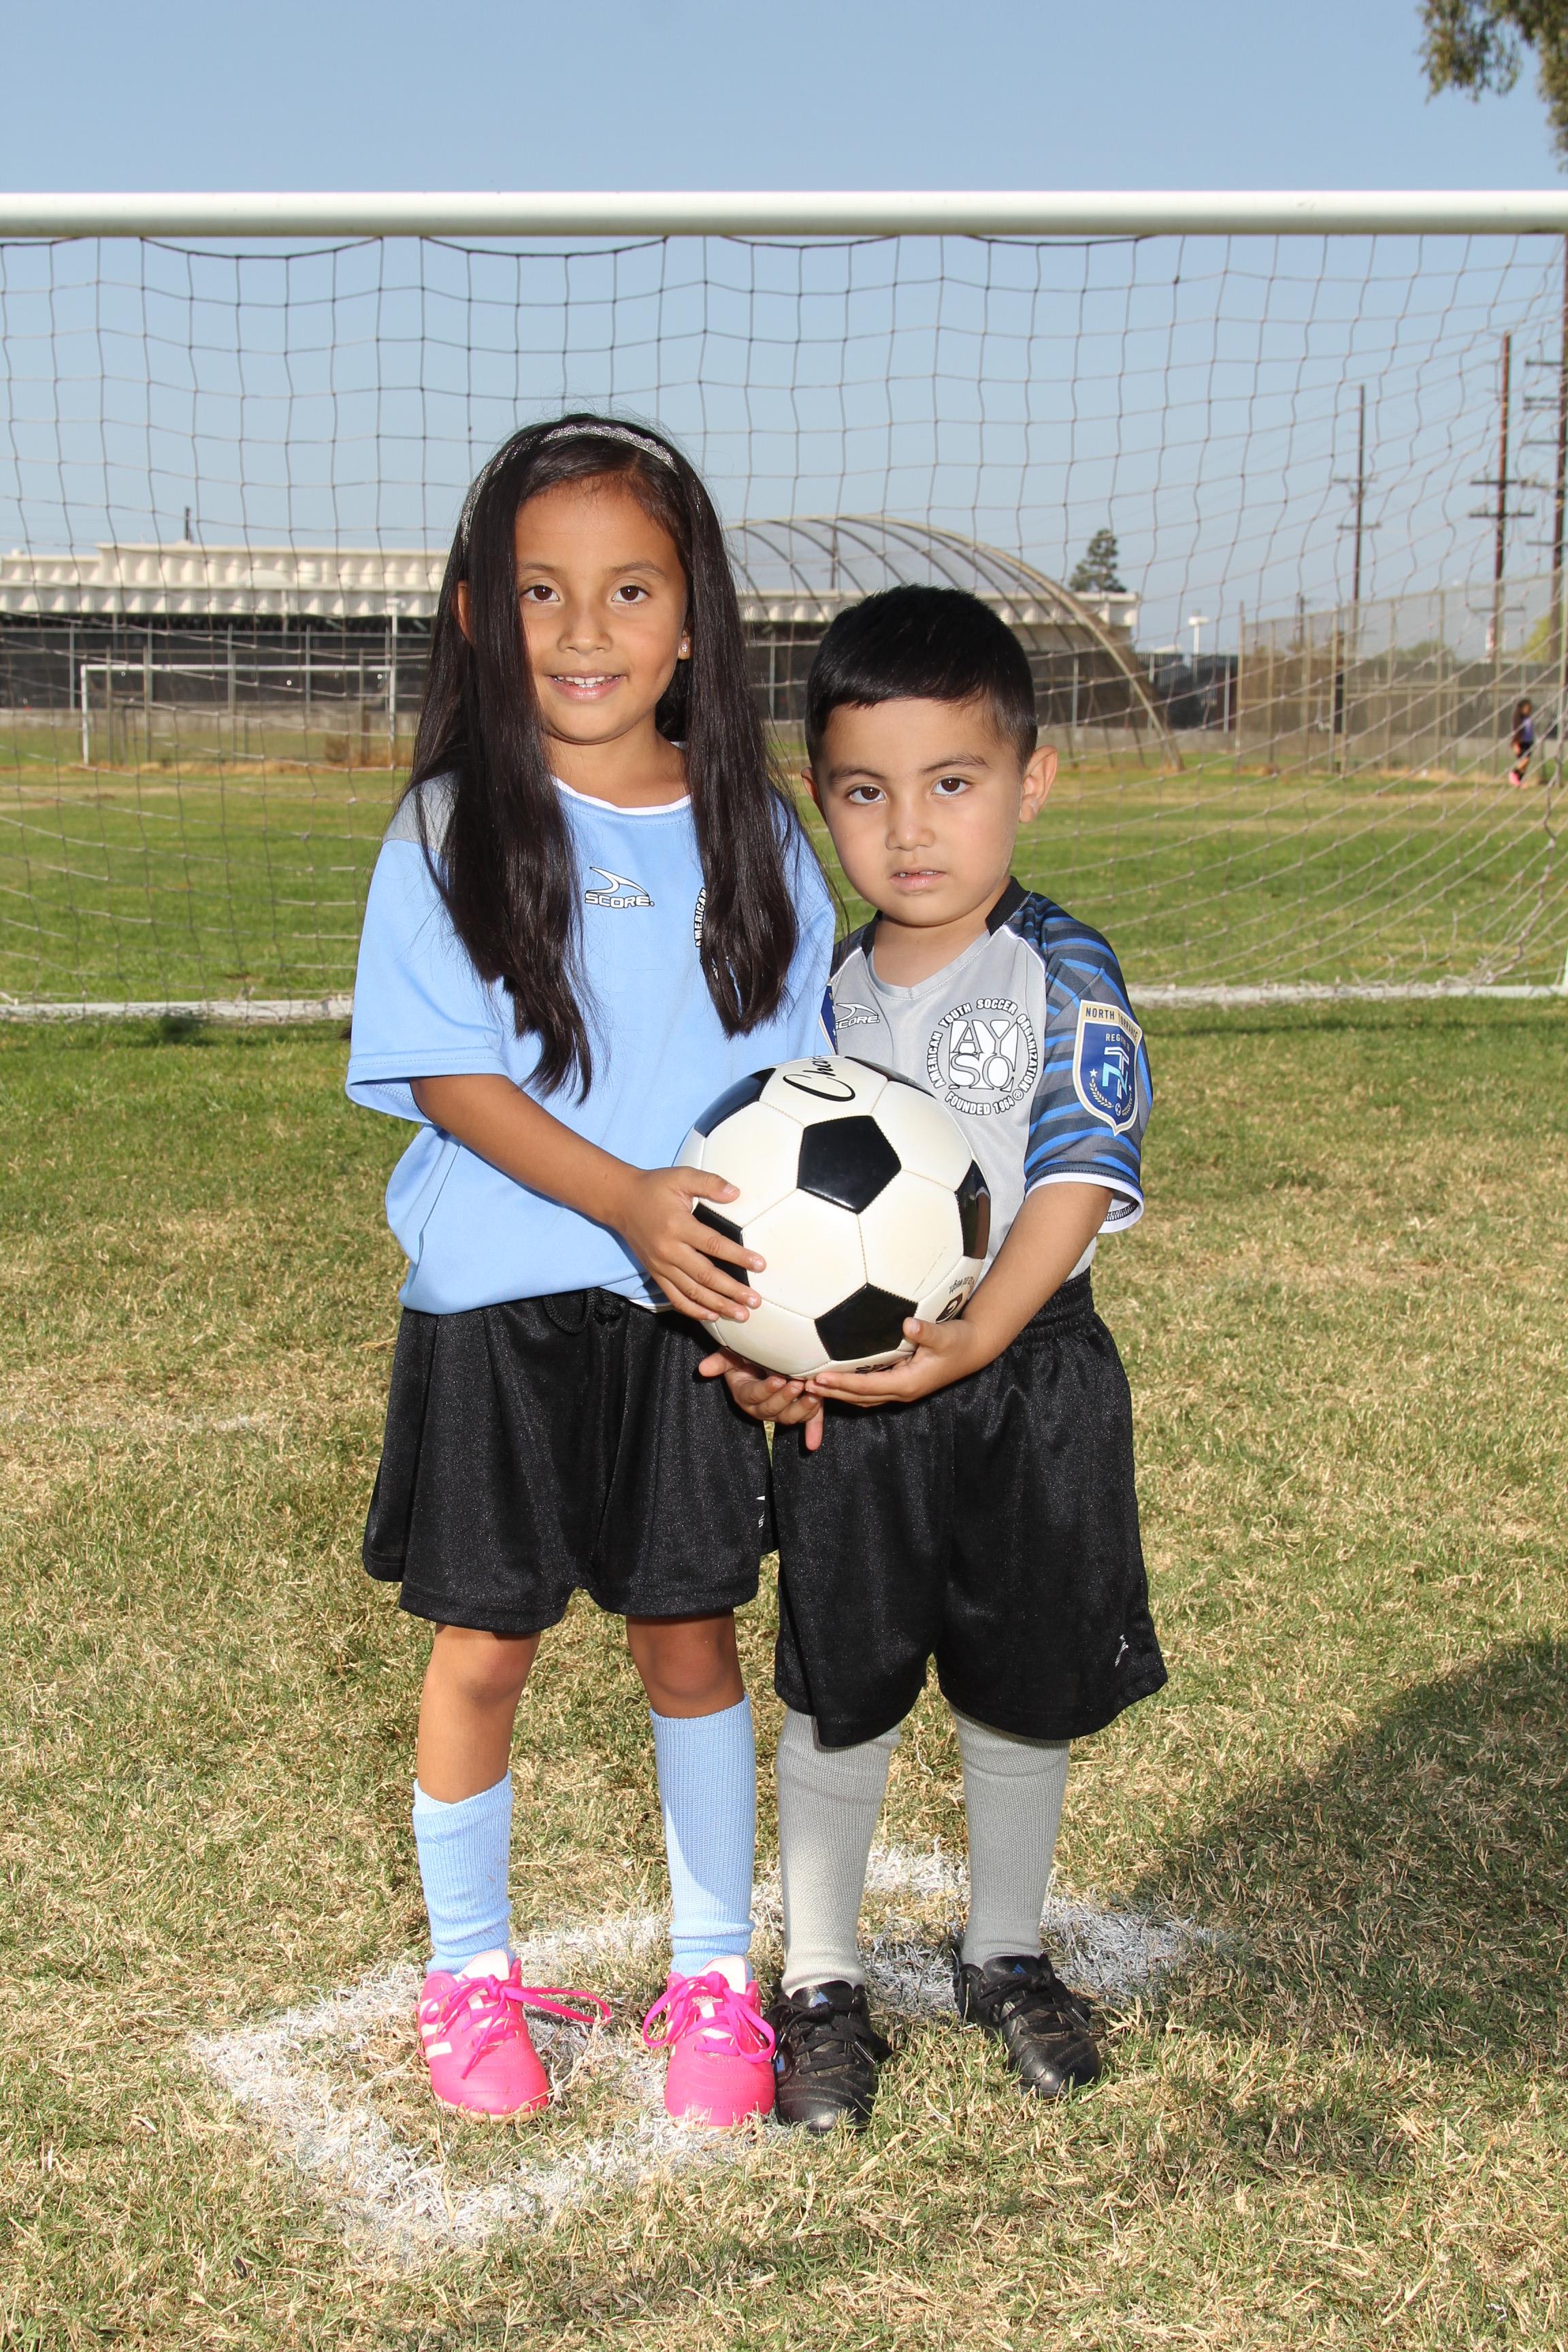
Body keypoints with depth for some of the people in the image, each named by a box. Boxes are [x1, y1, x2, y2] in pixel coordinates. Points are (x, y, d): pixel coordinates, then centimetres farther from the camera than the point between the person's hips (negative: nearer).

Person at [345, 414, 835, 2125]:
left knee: (687, 1632, 10)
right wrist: (627, 1198, -24)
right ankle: (469, 1973, 30)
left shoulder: (752, 834, 2)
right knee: (484, 1643, 8)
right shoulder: (452, 830, -5)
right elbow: (446, 1073, -11)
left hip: (691, 1309, 2)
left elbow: (791, 1092, 4)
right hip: (498, 1301, -1)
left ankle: (713, 1975, 29)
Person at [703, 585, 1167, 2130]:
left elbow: (1077, 1180, -17)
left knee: (1023, 1687, 13)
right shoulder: (823, 992, 3)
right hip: (844, 1394, 2)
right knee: (838, 1693, 9)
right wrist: (763, 1346, -11)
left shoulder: (1063, 976, -9)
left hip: (1029, 1381, -2)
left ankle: (1004, 1954, 36)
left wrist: (971, 1339, -29)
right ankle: (820, 1983, 27)